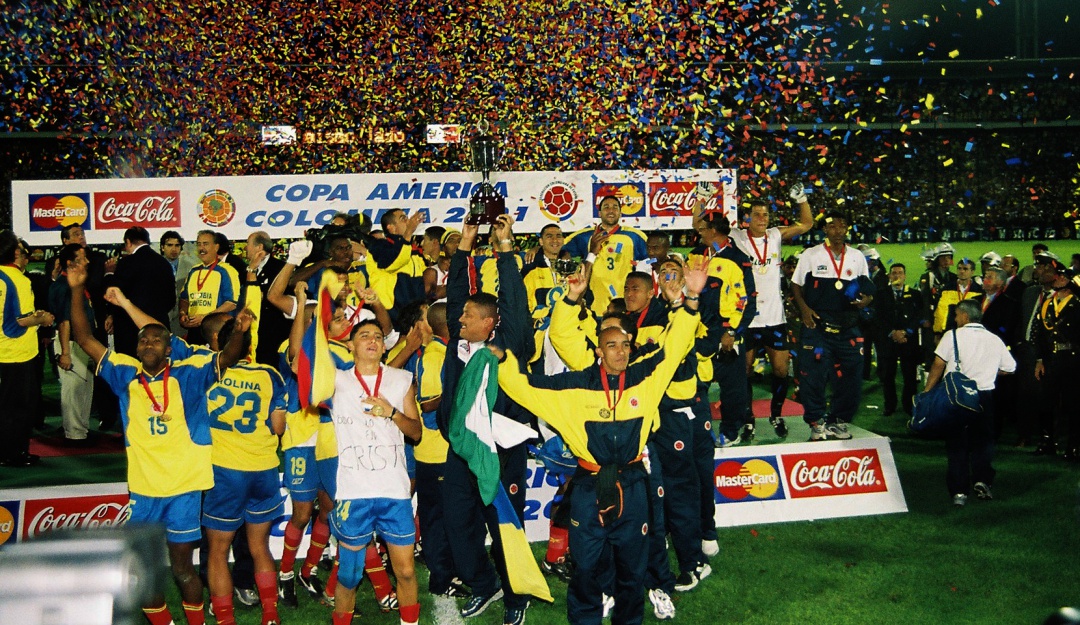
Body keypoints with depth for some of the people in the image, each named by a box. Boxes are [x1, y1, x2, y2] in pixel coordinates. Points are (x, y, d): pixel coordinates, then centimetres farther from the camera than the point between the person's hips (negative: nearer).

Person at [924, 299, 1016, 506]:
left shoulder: (953, 335, -3)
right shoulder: (994, 340, 6)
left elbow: (938, 366, -8)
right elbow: (1010, 367, 12)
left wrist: (927, 392, -4)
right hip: (985, 395, 2)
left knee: (957, 443, 6)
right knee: (982, 440, 15)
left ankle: (959, 491, 3)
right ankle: (982, 479, -5)